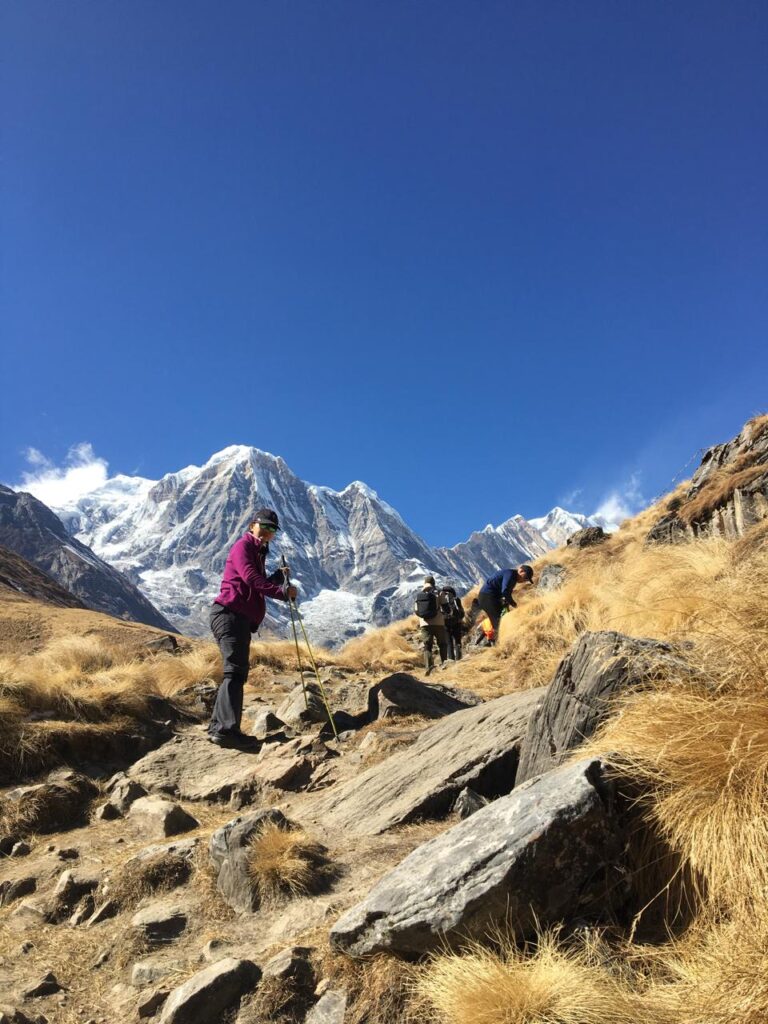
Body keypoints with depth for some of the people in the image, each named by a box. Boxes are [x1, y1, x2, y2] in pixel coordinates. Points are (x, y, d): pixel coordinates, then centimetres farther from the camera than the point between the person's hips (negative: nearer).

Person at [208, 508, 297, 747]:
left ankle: (217, 727, 15)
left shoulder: (258, 552, 26)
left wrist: (279, 576, 14)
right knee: (235, 670, -19)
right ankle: (227, 729, -25)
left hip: (242, 619, 10)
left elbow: (258, 585, 27)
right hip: (229, 614, -10)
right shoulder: (242, 546, -3)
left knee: (236, 673, 10)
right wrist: (283, 592, -19)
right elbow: (251, 579, -19)